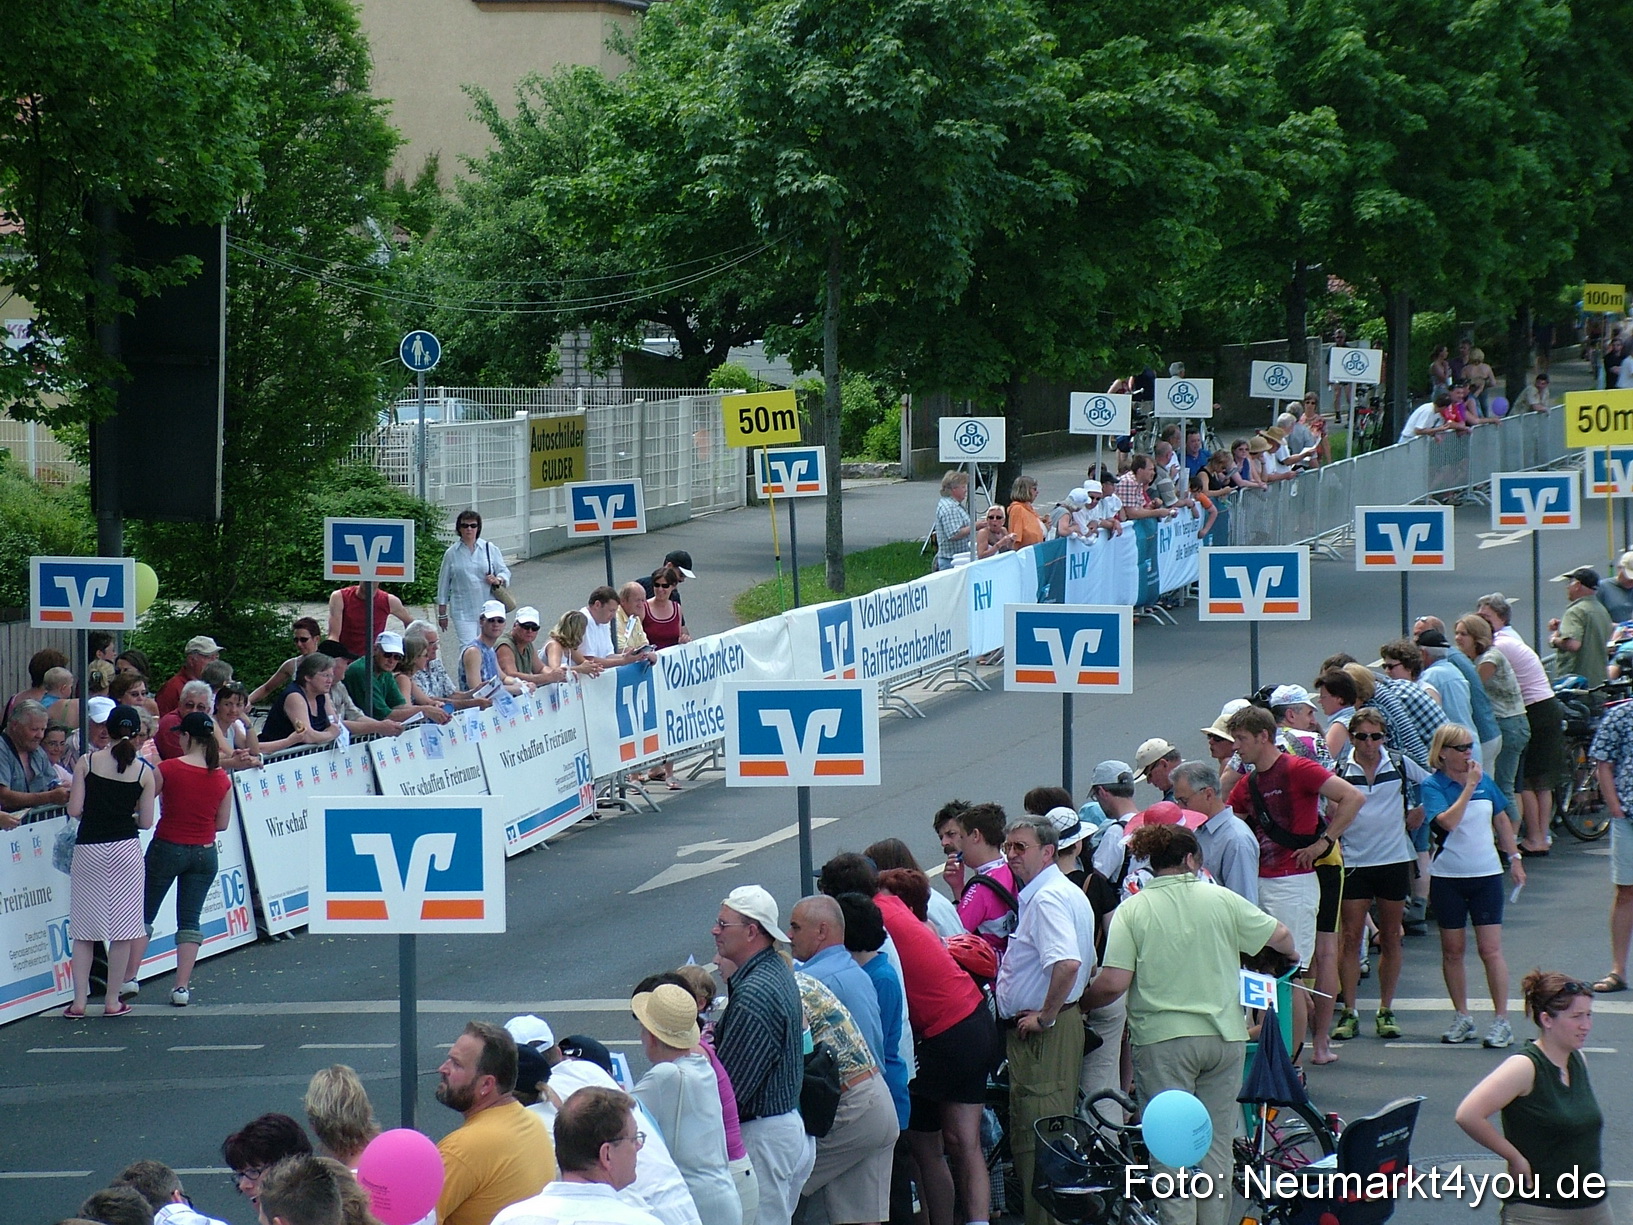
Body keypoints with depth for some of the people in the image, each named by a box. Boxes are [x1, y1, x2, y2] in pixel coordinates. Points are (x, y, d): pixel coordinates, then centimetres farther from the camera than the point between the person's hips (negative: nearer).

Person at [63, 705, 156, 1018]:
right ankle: (113, 1001, 8)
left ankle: (79, 1001, 5)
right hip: (125, 849, 0)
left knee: (83, 929, 8)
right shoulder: (143, 772, -1)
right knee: (123, 929, 6)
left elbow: (74, 809, -6)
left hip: (88, 849, 0)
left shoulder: (87, 762, -3)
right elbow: (146, 821, -1)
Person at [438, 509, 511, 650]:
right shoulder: (452, 553, 4)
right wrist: (442, 614, 10)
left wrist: (498, 580, -15)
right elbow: (443, 584, 10)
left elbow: (505, 572, 10)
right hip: (463, 611, -1)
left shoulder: (490, 549, 6)